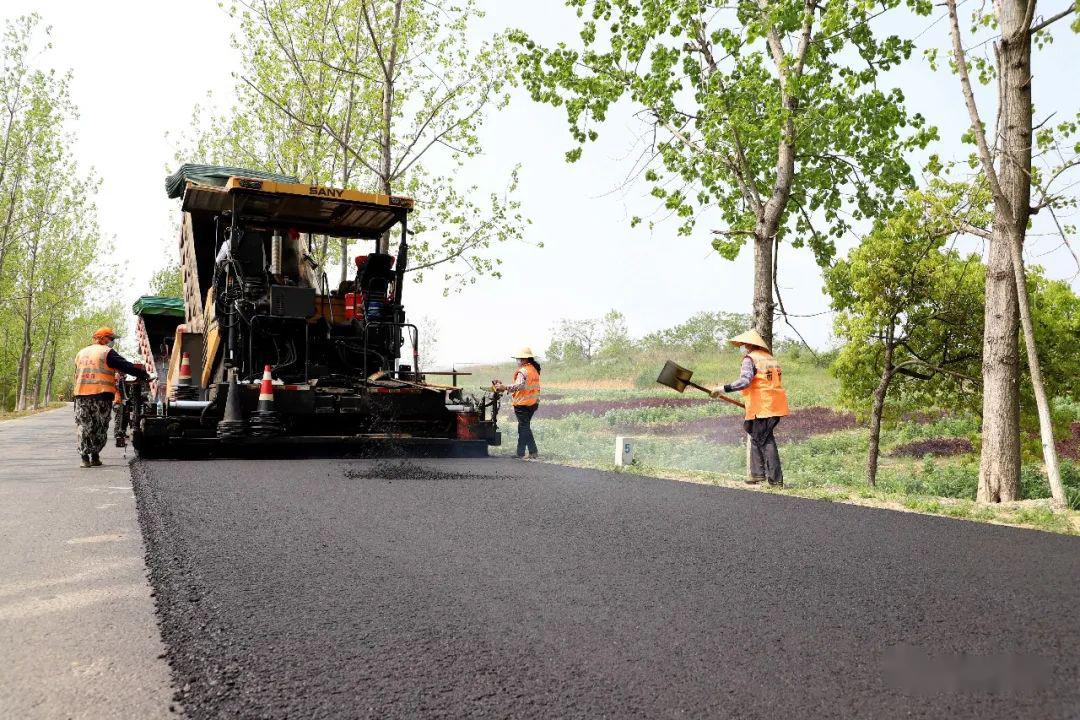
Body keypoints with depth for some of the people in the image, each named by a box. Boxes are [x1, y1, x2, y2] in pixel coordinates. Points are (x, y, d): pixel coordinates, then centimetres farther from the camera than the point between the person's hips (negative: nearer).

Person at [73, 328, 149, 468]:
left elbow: (77, 375, 26)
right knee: (100, 427, 5)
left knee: (84, 426, 6)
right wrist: (144, 375, -4)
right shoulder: (107, 352, -2)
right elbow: (126, 366, -8)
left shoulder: (81, 353, 20)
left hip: (81, 394, 5)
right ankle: (95, 456, 7)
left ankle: (84, 457, 1)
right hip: (101, 394, -5)